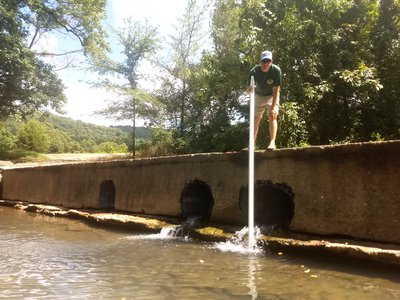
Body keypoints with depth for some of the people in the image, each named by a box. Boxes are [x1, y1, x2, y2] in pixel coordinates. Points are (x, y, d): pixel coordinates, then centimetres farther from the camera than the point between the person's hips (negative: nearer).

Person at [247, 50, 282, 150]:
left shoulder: (276, 70, -29)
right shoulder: (254, 72, -26)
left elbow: (276, 90, -28)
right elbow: (249, 90, -24)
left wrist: (273, 107, -33)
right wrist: (249, 89, -49)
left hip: (272, 95, -2)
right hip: (258, 95, 3)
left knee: (272, 116, -21)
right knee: (255, 119, 4)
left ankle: (272, 142, -27)